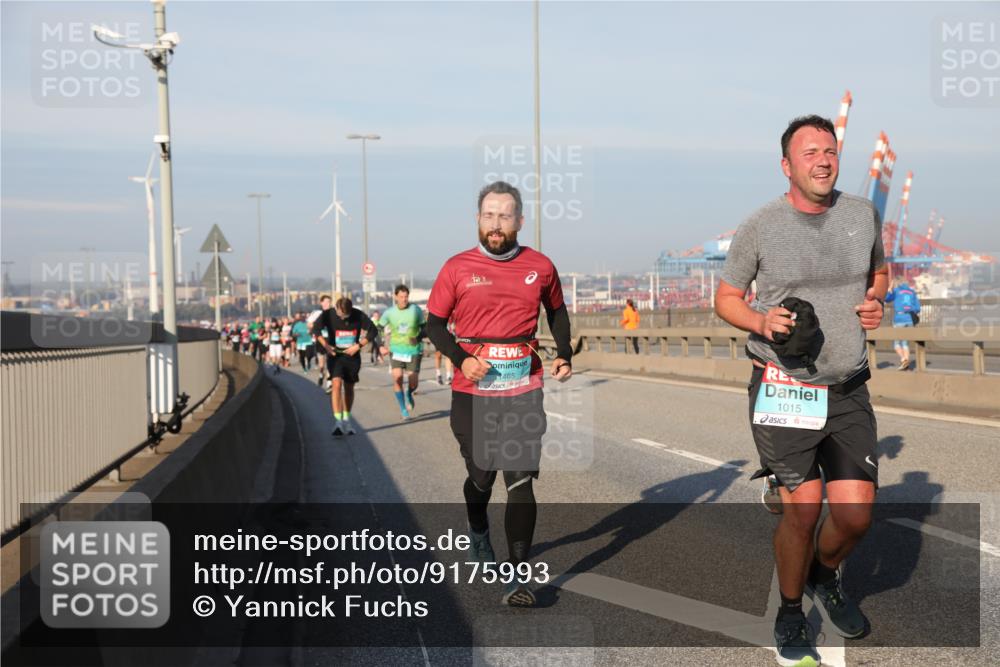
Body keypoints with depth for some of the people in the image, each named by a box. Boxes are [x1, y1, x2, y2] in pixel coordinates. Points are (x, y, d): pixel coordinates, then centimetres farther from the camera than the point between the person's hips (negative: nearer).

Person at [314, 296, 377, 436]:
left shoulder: (358, 315, -9)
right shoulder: (328, 315, -11)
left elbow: (372, 331, -4)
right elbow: (316, 329, -18)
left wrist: (358, 346, -10)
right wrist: (326, 346, -26)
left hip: (352, 355, 2)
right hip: (335, 355, -2)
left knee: (349, 387, 10)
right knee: (336, 384, -19)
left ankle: (346, 420, 25)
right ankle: (338, 421, -23)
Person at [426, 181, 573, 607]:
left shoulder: (540, 267, 4)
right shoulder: (457, 268, -1)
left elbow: (557, 312, 21)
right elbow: (435, 324, 4)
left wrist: (564, 355, 8)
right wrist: (461, 359, -12)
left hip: (523, 390, 0)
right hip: (472, 390, 0)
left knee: (520, 482, -8)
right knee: (481, 476, 14)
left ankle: (517, 576, -4)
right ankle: (478, 532, 46)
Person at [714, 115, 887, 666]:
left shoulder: (863, 214, 5)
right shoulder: (759, 227, -4)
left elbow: (878, 271, 24)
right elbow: (726, 298, 5)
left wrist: (876, 302, 1)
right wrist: (761, 321, -15)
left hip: (848, 390, 3)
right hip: (783, 388, -3)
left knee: (856, 513, -1)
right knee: (802, 509, -4)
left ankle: (825, 576, 34)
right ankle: (790, 615, 22)